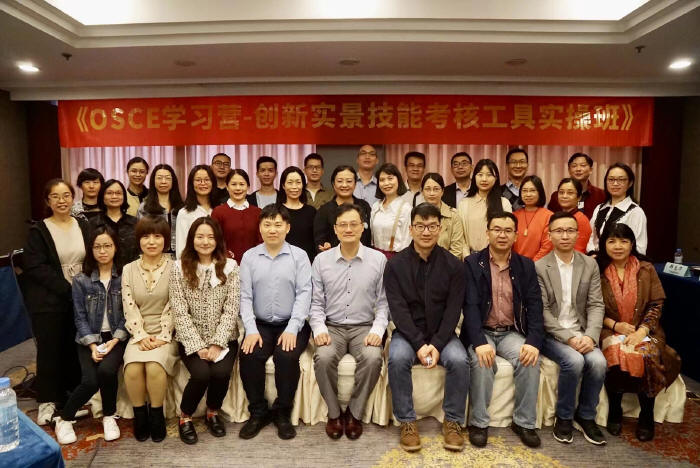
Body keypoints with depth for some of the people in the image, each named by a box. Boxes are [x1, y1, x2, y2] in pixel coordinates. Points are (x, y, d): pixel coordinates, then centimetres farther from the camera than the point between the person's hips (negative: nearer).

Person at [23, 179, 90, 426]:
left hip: (81, 297, 3)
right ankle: (47, 401, 14)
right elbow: (35, 268, -10)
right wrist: (66, 289, -18)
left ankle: (73, 394, 21)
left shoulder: (84, 226, 9)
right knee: (50, 348, 1)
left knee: (76, 347, 7)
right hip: (48, 301, -3)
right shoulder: (38, 231, -2)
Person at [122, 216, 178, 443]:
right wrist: (141, 336, -12)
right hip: (139, 334, 2)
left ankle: (157, 415, -5)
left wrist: (162, 337, -14)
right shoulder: (129, 270, 7)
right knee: (132, 368, -25)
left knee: (154, 367, -29)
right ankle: (139, 416, -1)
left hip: (166, 334, -2)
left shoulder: (174, 268, -2)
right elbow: (129, 308, 1)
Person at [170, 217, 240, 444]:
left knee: (221, 372, -24)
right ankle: (185, 416, 6)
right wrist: (198, 346, -13)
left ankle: (213, 412, 9)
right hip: (191, 339, 0)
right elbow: (180, 313, -6)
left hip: (223, 338, 1)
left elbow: (231, 310, -5)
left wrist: (217, 344, -15)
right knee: (201, 374, -25)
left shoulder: (230, 267, 0)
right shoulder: (179, 268, -1)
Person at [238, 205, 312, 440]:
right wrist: (251, 330, -12)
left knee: (287, 356, -28)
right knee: (249, 356, -24)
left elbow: (304, 293, -5)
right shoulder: (249, 257, 7)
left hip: (292, 325, -1)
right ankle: (258, 412, 0)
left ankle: (283, 412, -3)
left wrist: (292, 329, -16)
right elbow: (245, 296, 2)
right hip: (260, 324, 2)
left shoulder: (299, 256, 3)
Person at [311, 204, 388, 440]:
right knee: (324, 357, -30)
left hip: (364, 327, 0)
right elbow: (316, 302, 4)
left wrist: (377, 330, -11)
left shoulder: (378, 259, 1)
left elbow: (383, 302, 2)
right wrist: (319, 329, -11)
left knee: (372, 358, -31)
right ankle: (334, 412, -4)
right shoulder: (321, 260, 3)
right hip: (331, 327, 1)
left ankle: (355, 413, -6)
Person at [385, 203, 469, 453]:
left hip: (442, 333, 1)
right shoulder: (395, 264, -4)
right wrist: (419, 344, -21)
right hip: (408, 332, 0)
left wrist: (437, 344, -18)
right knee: (397, 358, -30)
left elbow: (453, 310, -6)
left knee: (459, 360, -27)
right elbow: (398, 309, -10)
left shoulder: (453, 265, -2)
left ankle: (453, 421, -5)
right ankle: (407, 422, -11)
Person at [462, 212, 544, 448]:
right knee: (482, 361, -31)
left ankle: (524, 422, -5)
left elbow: (535, 306, -1)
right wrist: (479, 342, -27)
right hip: (481, 332, -2)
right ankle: (479, 422, -11)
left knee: (531, 359, -25)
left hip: (512, 332, 3)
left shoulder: (526, 265, 6)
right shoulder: (472, 263, -2)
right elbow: (470, 305, -12)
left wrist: (534, 341, -18)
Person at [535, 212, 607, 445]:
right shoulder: (539, 267, -4)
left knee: (598, 362, -24)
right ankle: (564, 417, -4)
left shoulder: (590, 265, 7)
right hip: (551, 334, -3)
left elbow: (596, 305, 2)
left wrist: (590, 336, -14)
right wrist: (568, 337, -18)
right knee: (574, 361, -29)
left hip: (580, 333, 3)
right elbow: (542, 311, -9)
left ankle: (585, 416, 2)